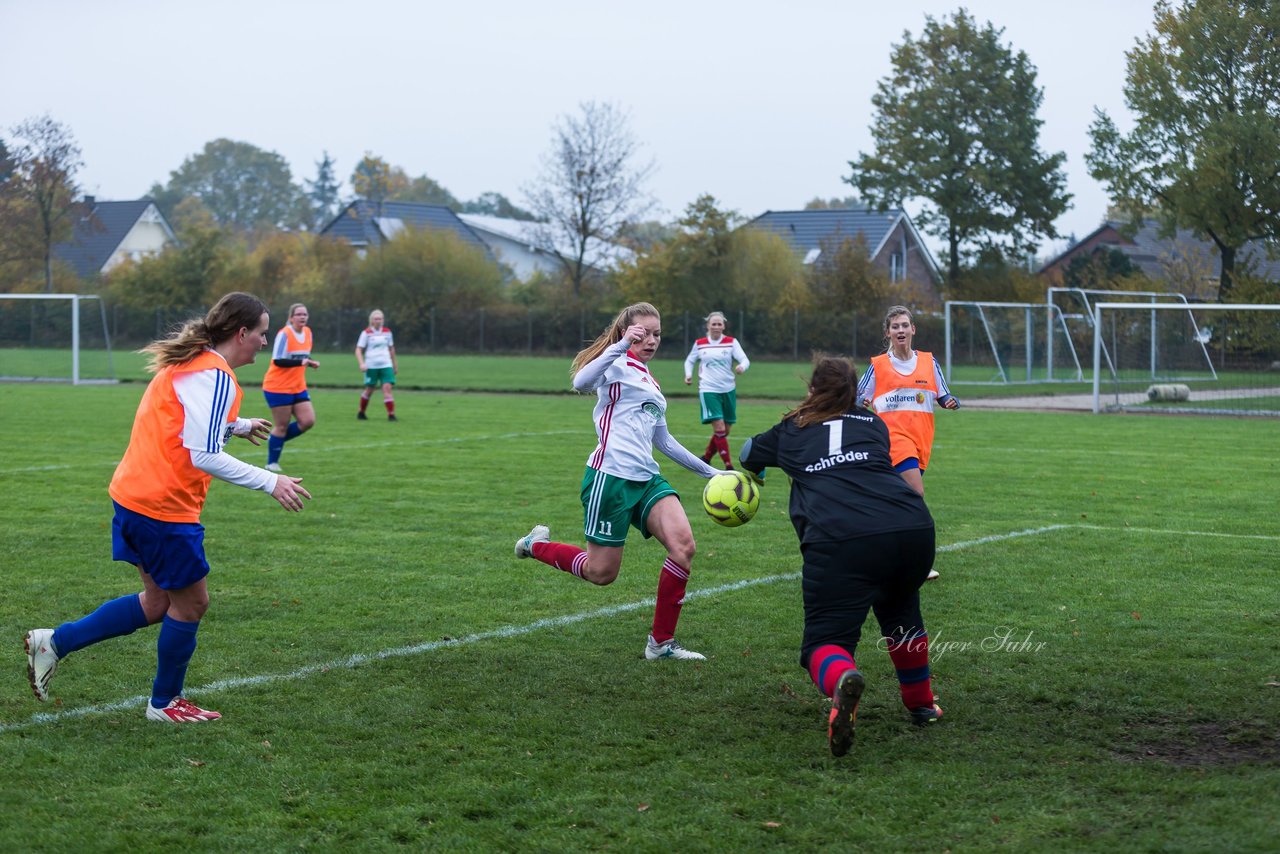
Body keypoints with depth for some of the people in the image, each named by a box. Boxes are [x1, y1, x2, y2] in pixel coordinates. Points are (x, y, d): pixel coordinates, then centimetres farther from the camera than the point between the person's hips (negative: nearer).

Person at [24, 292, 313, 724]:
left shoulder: (189, 364, 12)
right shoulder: (215, 376, -18)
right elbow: (205, 456, -24)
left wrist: (238, 425, 38)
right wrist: (270, 482, -20)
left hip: (135, 494, 10)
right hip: (163, 507, -10)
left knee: (159, 600, 19)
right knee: (191, 602, 7)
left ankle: (53, 642, 20)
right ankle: (165, 703, 22)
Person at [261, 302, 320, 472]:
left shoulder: (307, 332, 7)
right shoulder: (284, 334, -16)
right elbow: (278, 361, -23)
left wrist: (310, 362, -1)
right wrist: (301, 362, -34)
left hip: (298, 387, 7)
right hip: (278, 387, -7)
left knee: (308, 421, -2)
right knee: (282, 426, -2)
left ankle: (276, 439, 19)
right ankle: (271, 463, 13)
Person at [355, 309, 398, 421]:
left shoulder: (387, 332, 9)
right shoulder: (366, 333, -1)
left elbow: (391, 349, 20)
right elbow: (358, 350, -2)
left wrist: (394, 365, 22)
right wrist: (361, 364, -17)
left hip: (386, 365, 2)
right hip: (371, 366, -2)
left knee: (387, 388, -12)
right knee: (369, 390, 4)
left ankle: (391, 414, -15)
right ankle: (361, 413, 25)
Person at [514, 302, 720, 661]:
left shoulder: (650, 382, 23)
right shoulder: (617, 364, -3)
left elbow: (664, 441, 31)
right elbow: (581, 382, -26)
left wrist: (708, 471, 29)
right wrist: (621, 346, -34)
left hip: (646, 478, 7)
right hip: (610, 477, -7)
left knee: (683, 546, -14)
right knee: (601, 572, -2)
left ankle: (662, 642, -3)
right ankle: (536, 545, 28)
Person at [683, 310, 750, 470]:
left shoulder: (731, 342, 1)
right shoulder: (699, 344, 4)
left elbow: (745, 360, -9)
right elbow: (689, 361, 19)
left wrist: (742, 366, -32)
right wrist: (688, 374, -1)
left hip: (728, 390, 2)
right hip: (708, 390, -2)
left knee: (724, 431, 9)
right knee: (719, 428, -15)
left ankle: (706, 458, 31)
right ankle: (728, 466, -11)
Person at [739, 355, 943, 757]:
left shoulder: (790, 431, 23)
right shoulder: (874, 425, 26)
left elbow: (748, 455, 44)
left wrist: (751, 470, 67)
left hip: (839, 539, -3)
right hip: (913, 526, 3)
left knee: (824, 640, -2)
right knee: (900, 611, 32)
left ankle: (842, 679, -37)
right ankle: (921, 703, 42)